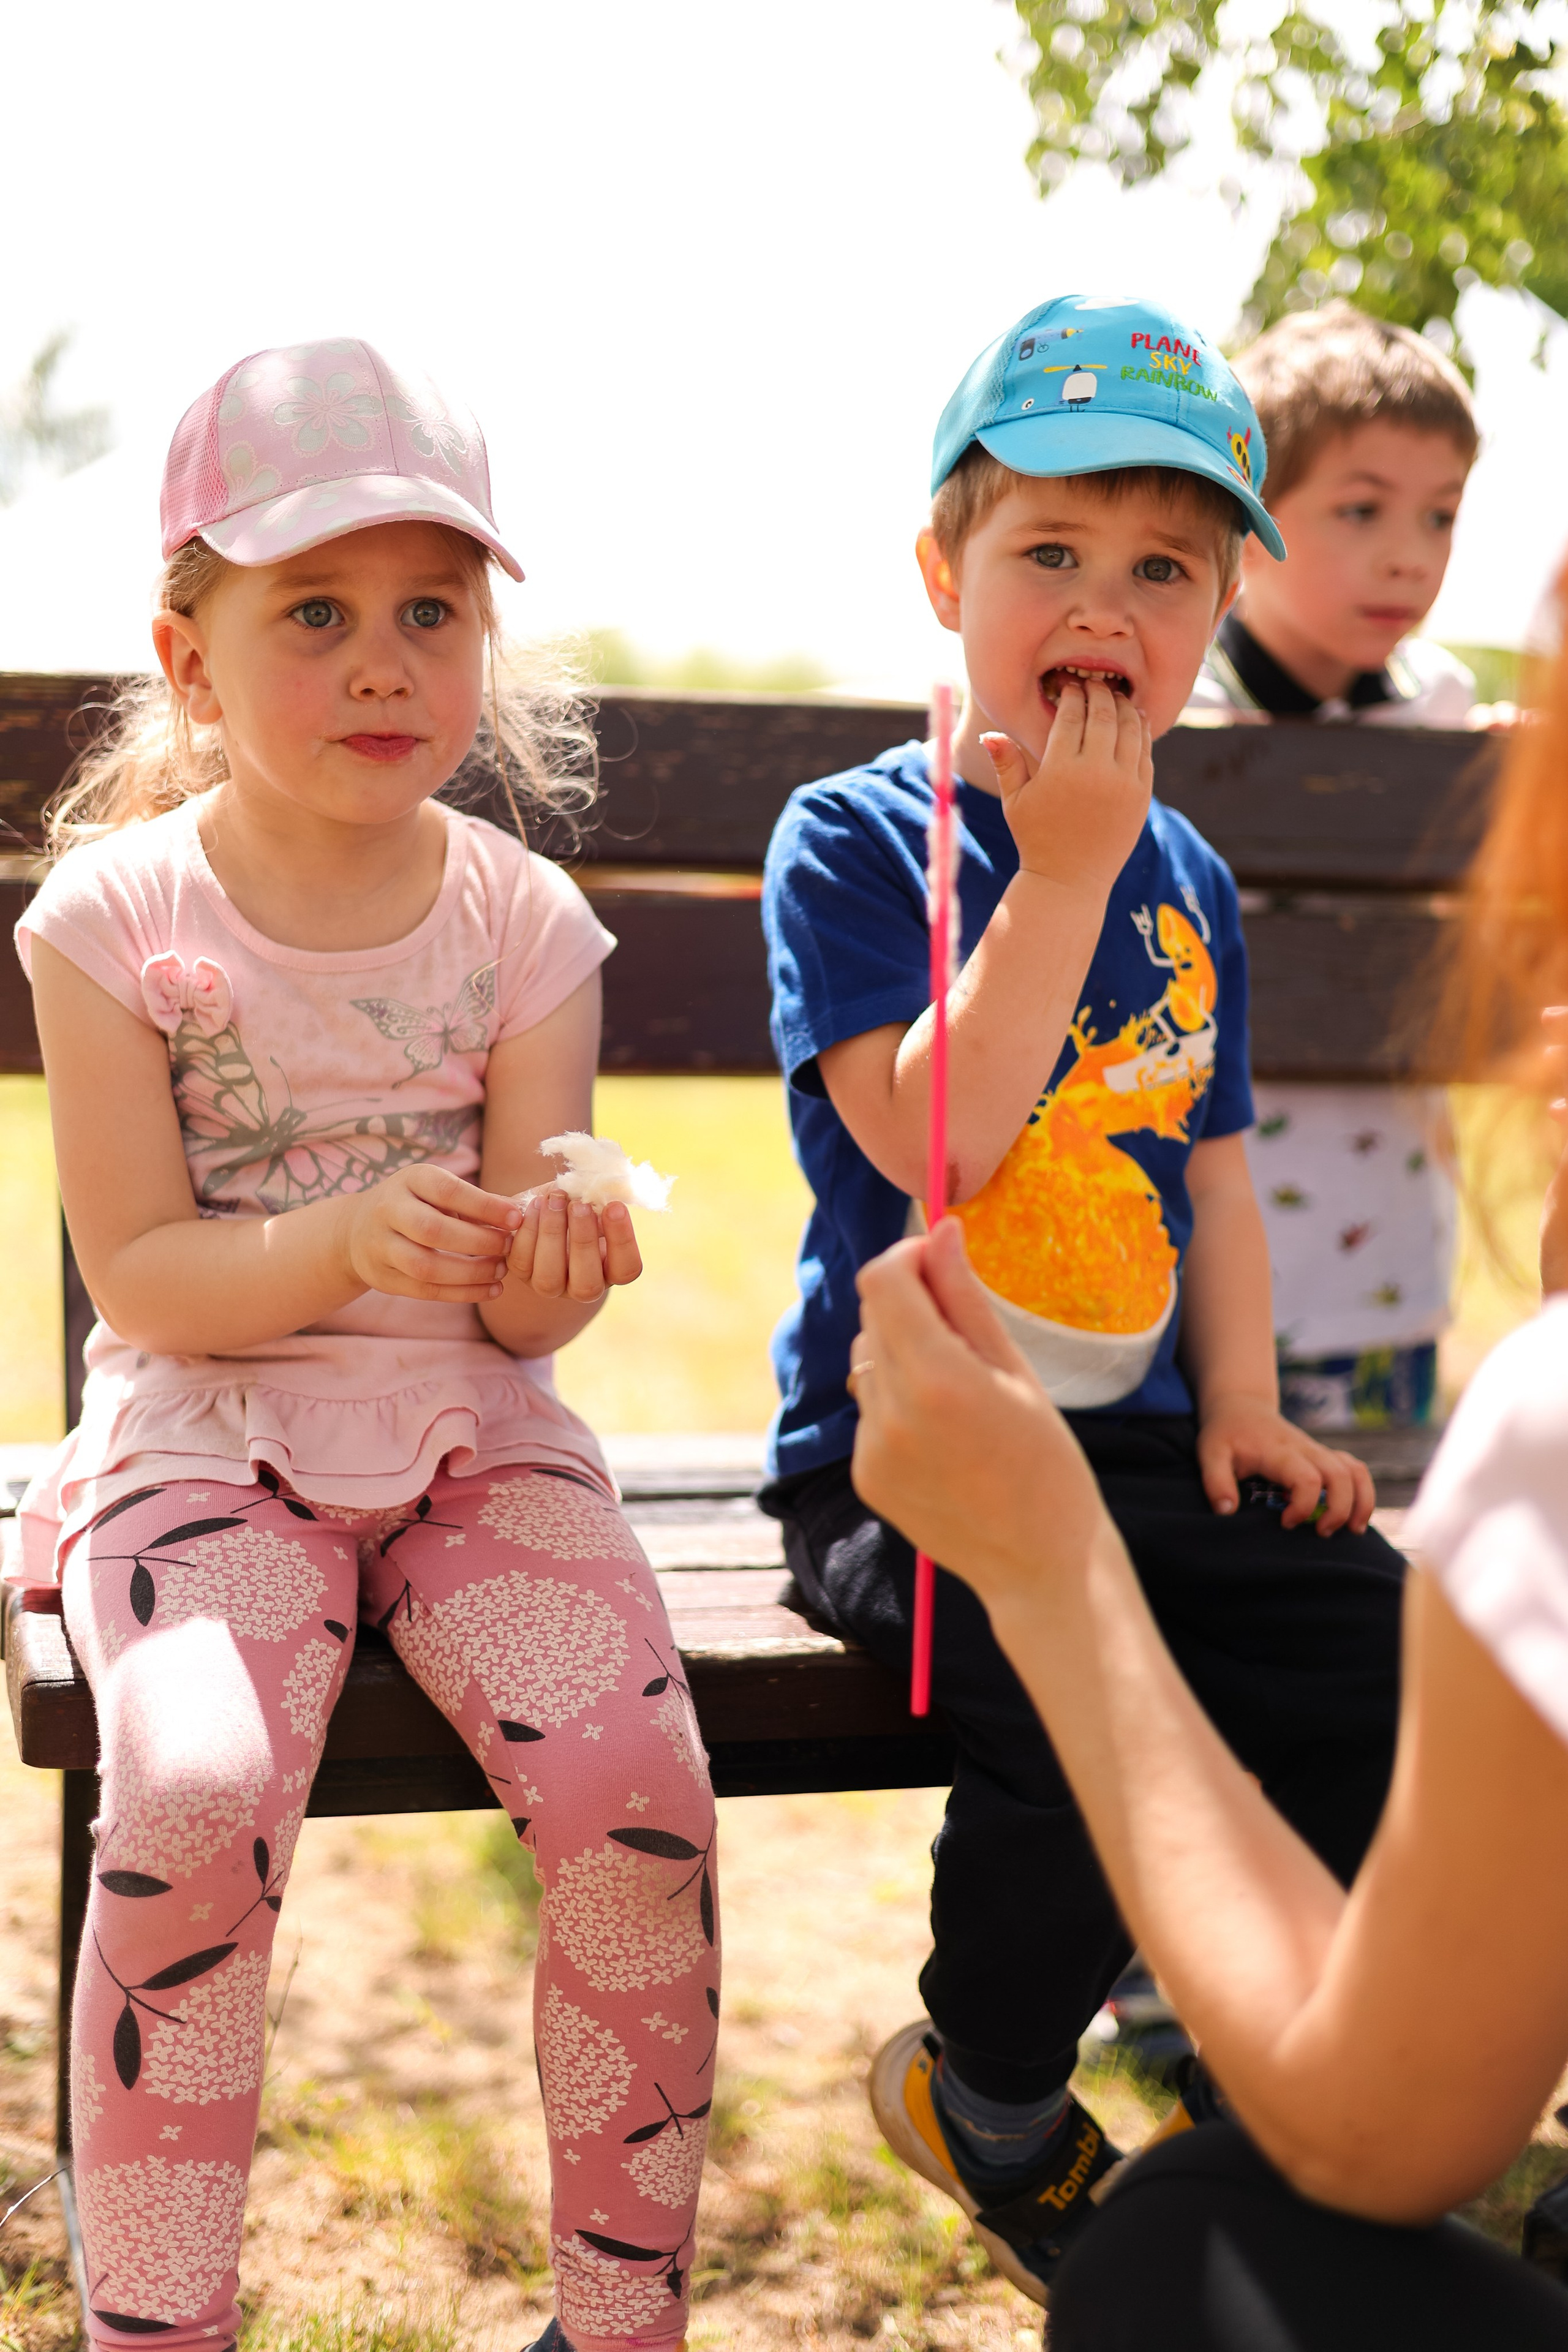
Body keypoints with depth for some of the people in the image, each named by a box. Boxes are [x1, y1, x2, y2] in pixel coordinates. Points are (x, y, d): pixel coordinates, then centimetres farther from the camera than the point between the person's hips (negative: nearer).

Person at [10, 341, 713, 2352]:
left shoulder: (522, 920, 2)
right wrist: (350, 1240, -25)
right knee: (195, 1800, -28)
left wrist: (551, 1262, -24)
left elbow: (519, 1309, 1)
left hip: (473, 1435, 2)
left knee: (638, 1785, -20)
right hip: (204, 1439, -2)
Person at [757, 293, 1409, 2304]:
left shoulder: (1187, 882, 13)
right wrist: (1066, 871, -18)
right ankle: (987, 2101, 1)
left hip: (1135, 1441, 6)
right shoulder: (856, 840, -6)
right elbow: (932, 1142, -20)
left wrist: (1241, 1410, 6)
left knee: (1387, 1651, -17)